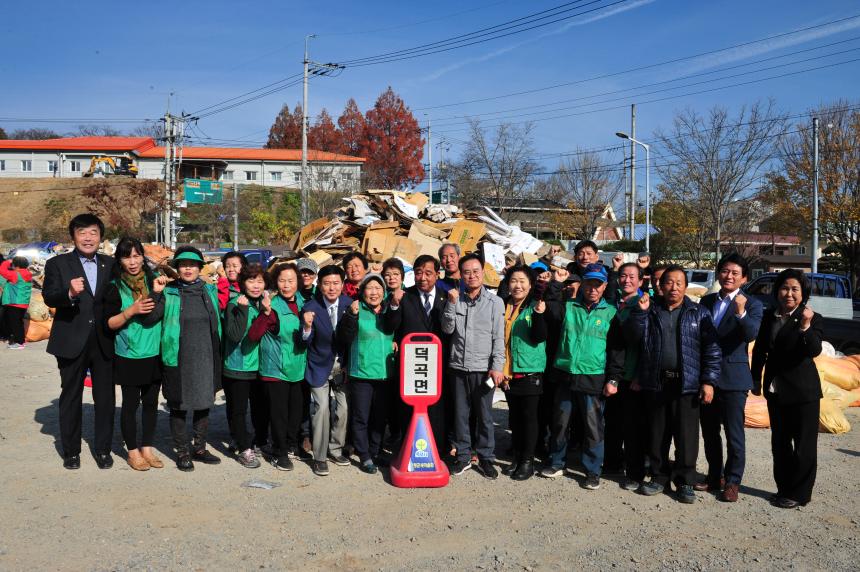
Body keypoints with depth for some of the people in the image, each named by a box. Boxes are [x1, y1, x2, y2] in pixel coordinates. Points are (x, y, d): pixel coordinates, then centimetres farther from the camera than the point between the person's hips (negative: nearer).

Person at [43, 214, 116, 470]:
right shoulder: (57, 264, 0)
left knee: (105, 398, 7)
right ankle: (71, 451, 22)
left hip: (104, 342, 2)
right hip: (72, 342, -2)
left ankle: (103, 449, 20)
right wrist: (70, 293, -33)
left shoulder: (110, 265, 8)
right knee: (70, 397, 10)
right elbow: (48, 297, -12)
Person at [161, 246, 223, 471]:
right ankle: (182, 451, 20)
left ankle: (199, 447, 28)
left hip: (205, 358, 3)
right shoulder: (169, 293, -2)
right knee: (179, 406, 6)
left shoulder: (210, 291, 8)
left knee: (204, 404, 13)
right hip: (178, 360, -3)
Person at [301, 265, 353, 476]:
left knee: (344, 408, 7)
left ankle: (335, 449, 27)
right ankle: (319, 457, 6)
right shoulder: (311, 307, -14)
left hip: (342, 365, 3)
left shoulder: (349, 303, -8)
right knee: (322, 408, -8)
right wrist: (307, 327, -34)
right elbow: (306, 342, -17)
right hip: (320, 365, -3)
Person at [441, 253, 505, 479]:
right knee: (460, 414, 9)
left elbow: (498, 338, -3)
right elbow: (447, 329, -1)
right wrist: (451, 304, -10)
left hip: (483, 368, -2)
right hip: (459, 367, 2)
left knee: (484, 415, 5)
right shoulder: (456, 299, 6)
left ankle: (486, 458, 17)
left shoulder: (495, 302, -1)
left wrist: (497, 367, -9)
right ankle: (463, 456, 21)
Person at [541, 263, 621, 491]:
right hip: (565, 376, 2)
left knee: (593, 427, 3)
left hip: (594, 380, -2)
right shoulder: (568, 307, 7)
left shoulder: (610, 312, 3)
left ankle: (593, 471, 17)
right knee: (560, 423, 12)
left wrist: (613, 379, -4)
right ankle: (556, 464, 28)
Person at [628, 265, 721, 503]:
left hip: (686, 384, -2)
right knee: (657, 434, 10)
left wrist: (709, 381, -8)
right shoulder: (651, 311, 10)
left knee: (686, 436, 0)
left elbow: (711, 349, -1)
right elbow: (635, 336, -2)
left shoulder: (698, 313, 3)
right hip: (656, 383, 2)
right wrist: (641, 311, -14)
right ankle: (659, 477, 22)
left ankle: (685, 482, 12)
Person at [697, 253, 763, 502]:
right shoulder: (706, 301, 9)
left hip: (733, 377, -5)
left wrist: (741, 313, -40)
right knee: (709, 430, 14)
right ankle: (714, 476, 28)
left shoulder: (751, 304, -6)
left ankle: (732, 481, 13)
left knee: (734, 432, 0)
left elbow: (751, 334, -22)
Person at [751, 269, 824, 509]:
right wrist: (756, 379, 13)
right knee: (779, 442, 15)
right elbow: (759, 351, 13)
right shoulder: (768, 318, 5)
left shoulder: (814, 319, -10)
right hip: (775, 390, 6)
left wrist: (805, 326, -38)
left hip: (803, 390, -6)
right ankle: (784, 488, 28)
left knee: (804, 444, 2)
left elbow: (814, 351, -24)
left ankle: (799, 493, 13)